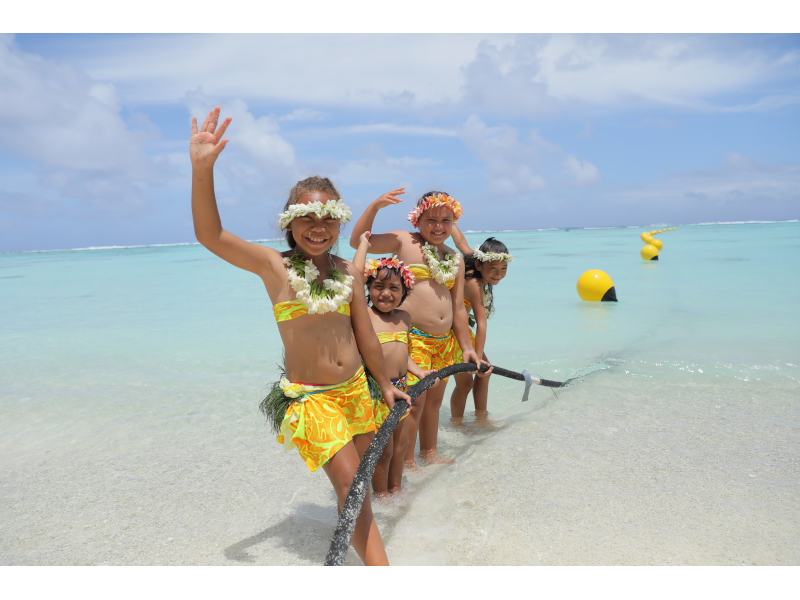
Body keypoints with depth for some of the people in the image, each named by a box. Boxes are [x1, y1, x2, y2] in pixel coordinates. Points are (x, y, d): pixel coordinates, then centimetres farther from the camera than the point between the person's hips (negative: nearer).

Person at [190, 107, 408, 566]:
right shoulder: (275, 266, -8)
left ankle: (360, 541, 41)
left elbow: (366, 336, 9)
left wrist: (385, 383, 16)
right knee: (349, 482, -9)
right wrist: (203, 169, -32)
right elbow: (210, 235, -20)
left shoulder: (349, 272, 2)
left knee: (359, 483, 16)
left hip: (356, 388, 5)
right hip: (310, 397, -4)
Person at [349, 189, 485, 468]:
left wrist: (466, 347, 14)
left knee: (434, 399, 16)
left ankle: (429, 453, 33)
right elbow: (358, 241, -4)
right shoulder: (403, 241, -1)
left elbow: (458, 307, 15)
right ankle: (406, 461, 12)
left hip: (445, 340, 6)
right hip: (413, 338, -6)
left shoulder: (455, 259, 14)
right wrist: (375, 206, -16)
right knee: (414, 400, -6)